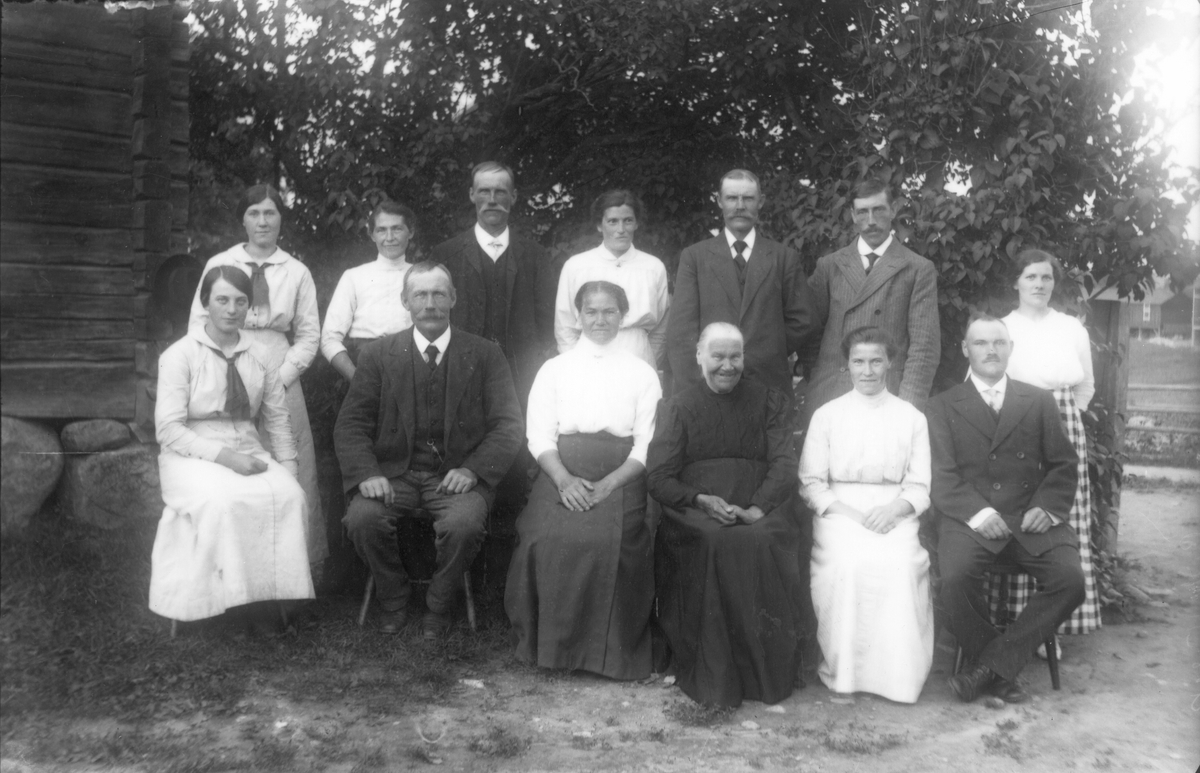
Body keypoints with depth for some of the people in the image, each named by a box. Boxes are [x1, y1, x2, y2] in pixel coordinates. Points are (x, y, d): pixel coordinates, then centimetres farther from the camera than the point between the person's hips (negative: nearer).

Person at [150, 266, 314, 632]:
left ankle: (266, 590, -17)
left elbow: (278, 419, 11)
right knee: (224, 501, -35)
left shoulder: (259, 356, 10)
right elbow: (169, 429, -9)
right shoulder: (180, 355, -2)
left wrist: (289, 472, -2)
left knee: (287, 495, -27)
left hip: (247, 452, 3)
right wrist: (223, 456, -20)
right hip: (193, 457, -3)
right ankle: (236, 594, -19)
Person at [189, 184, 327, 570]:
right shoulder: (218, 265, 6)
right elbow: (200, 323, 6)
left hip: (280, 383, 0)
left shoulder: (297, 272, 7)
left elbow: (309, 334, 6)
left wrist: (280, 377, -6)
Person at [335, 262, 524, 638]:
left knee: (464, 522, -31)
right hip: (394, 472, 1)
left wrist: (473, 469, -17)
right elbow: (351, 424, 3)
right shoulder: (378, 354, 7)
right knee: (362, 518, -27)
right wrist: (367, 473, -16)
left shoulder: (485, 355, 5)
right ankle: (393, 599, 3)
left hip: (456, 474, -1)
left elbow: (508, 424, 0)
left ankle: (439, 604, -1)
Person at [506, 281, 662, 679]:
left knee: (610, 541, -30)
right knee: (548, 538, -28)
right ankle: (547, 641, -7)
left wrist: (610, 483, -14)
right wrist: (564, 479, -13)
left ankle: (608, 649, -10)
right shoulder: (554, 369, 15)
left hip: (620, 479, -1)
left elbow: (648, 444, 2)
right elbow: (539, 436, 5)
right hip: (562, 476, 1)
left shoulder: (642, 373, 12)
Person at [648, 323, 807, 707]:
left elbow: (784, 465, 4)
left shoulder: (768, 401, 16)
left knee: (763, 543, -33)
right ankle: (712, 677, -21)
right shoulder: (678, 407, 14)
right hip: (695, 514, -1)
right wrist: (701, 501, -14)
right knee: (713, 544, -34)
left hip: (760, 512, 1)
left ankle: (768, 674, -16)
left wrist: (757, 508, -15)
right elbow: (659, 479, 5)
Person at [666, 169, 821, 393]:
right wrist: (692, 391, -11)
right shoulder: (694, 256, 7)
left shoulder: (783, 258, 9)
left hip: (768, 385, 1)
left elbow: (805, 323, 8)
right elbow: (681, 330, -1)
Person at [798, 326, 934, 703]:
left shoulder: (912, 418, 12)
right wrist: (842, 510, -12)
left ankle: (896, 672, -15)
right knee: (846, 563, -31)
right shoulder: (826, 415, 11)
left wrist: (895, 509, -14)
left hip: (893, 513, 1)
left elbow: (919, 487, 7)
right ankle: (842, 669, -18)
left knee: (900, 564, -30)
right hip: (839, 512, 0)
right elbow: (811, 482, 5)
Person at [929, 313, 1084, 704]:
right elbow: (942, 476, 0)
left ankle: (992, 665, -13)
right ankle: (1001, 674, -7)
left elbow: (1063, 464, 12)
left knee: (1070, 579, -24)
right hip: (970, 519, -2)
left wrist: (1048, 507, -7)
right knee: (955, 578, -30)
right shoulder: (942, 407, 10)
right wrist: (978, 513, -16)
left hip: (1029, 519, 2)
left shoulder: (1040, 401, 17)